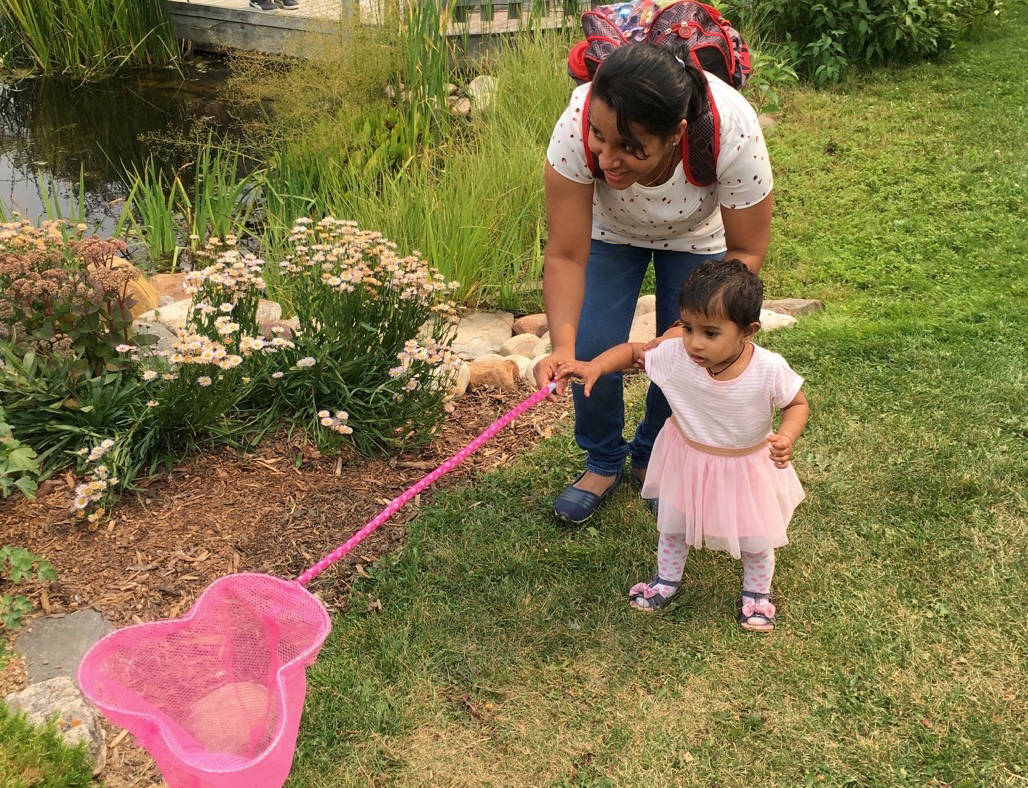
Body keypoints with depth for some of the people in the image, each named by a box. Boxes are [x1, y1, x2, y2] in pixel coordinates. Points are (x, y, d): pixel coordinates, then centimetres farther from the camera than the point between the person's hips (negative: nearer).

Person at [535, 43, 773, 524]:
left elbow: (746, 252, -25)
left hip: (695, 236, 0)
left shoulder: (735, 133, -41)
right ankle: (603, 464, 21)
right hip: (608, 228, 1)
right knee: (592, 349, -7)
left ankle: (653, 460, 29)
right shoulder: (576, 128, -41)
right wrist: (562, 347, -48)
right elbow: (565, 255, -33)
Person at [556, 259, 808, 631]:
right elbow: (633, 351, -12)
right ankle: (667, 579, 54)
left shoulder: (769, 369, -31)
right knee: (672, 526, 24)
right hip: (686, 460, 2)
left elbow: (797, 404, -14)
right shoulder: (674, 354, -28)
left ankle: (757, 591, 50)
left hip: (746, 468, -2)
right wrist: (594, 367, -28)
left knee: (756, 539, 19)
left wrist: (786, 438, -32)